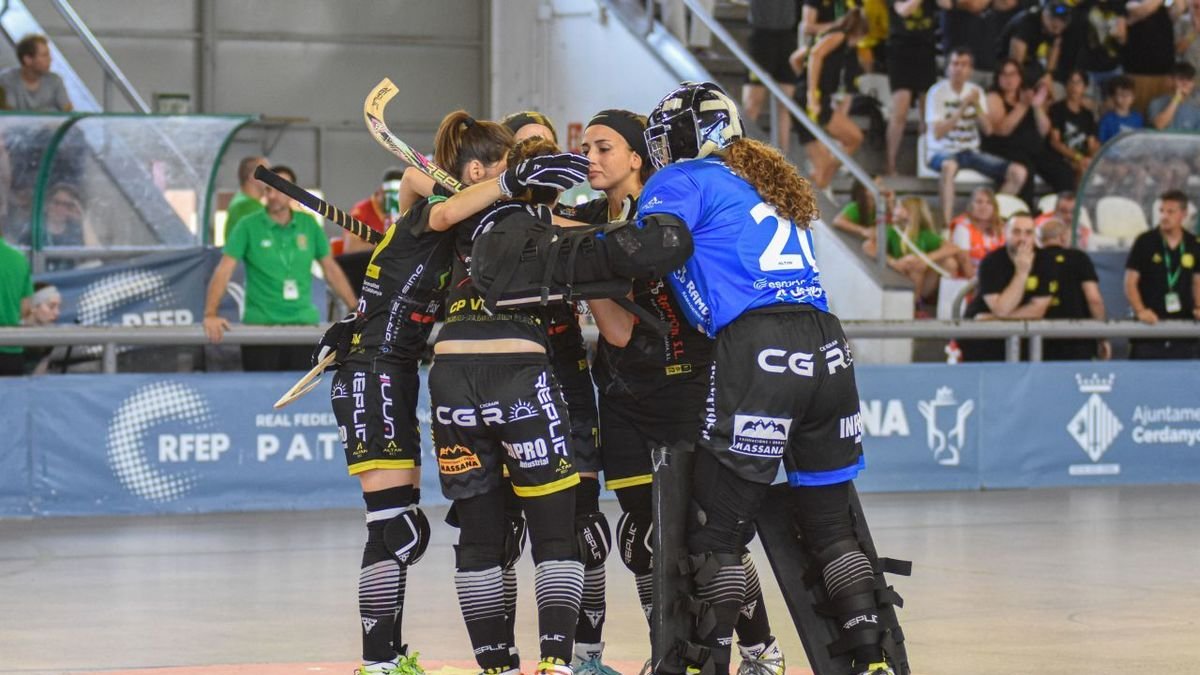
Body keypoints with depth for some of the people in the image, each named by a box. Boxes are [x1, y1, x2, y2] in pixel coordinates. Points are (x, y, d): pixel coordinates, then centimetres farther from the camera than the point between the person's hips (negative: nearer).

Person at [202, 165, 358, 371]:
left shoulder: (308, 224, 8)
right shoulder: (248, 226, -2)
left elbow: (331, 270, 15)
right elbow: (224, 270, -9)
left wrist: (356, 309, 10)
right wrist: (210, 314, -22)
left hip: (303, 323, 2)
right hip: (260, 323, -2)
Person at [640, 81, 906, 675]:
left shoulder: (682, 180, 5)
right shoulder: (765, 185, 28)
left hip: (759, 357, -7)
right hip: (826, 350, 7)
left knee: (717, 527, 1)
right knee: (830, 525, 16)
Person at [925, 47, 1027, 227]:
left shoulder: (975, 91, 9)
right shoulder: (938, 92, -6)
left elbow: (988, 129, 1)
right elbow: (937, 134, -16)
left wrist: (977, 106, -16)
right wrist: (962, 109, -21)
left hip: (971, 152, 6)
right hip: (942, 152, -6)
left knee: (1019, 172, -11)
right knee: (949, 165, -44)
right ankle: (946, 224, -42)